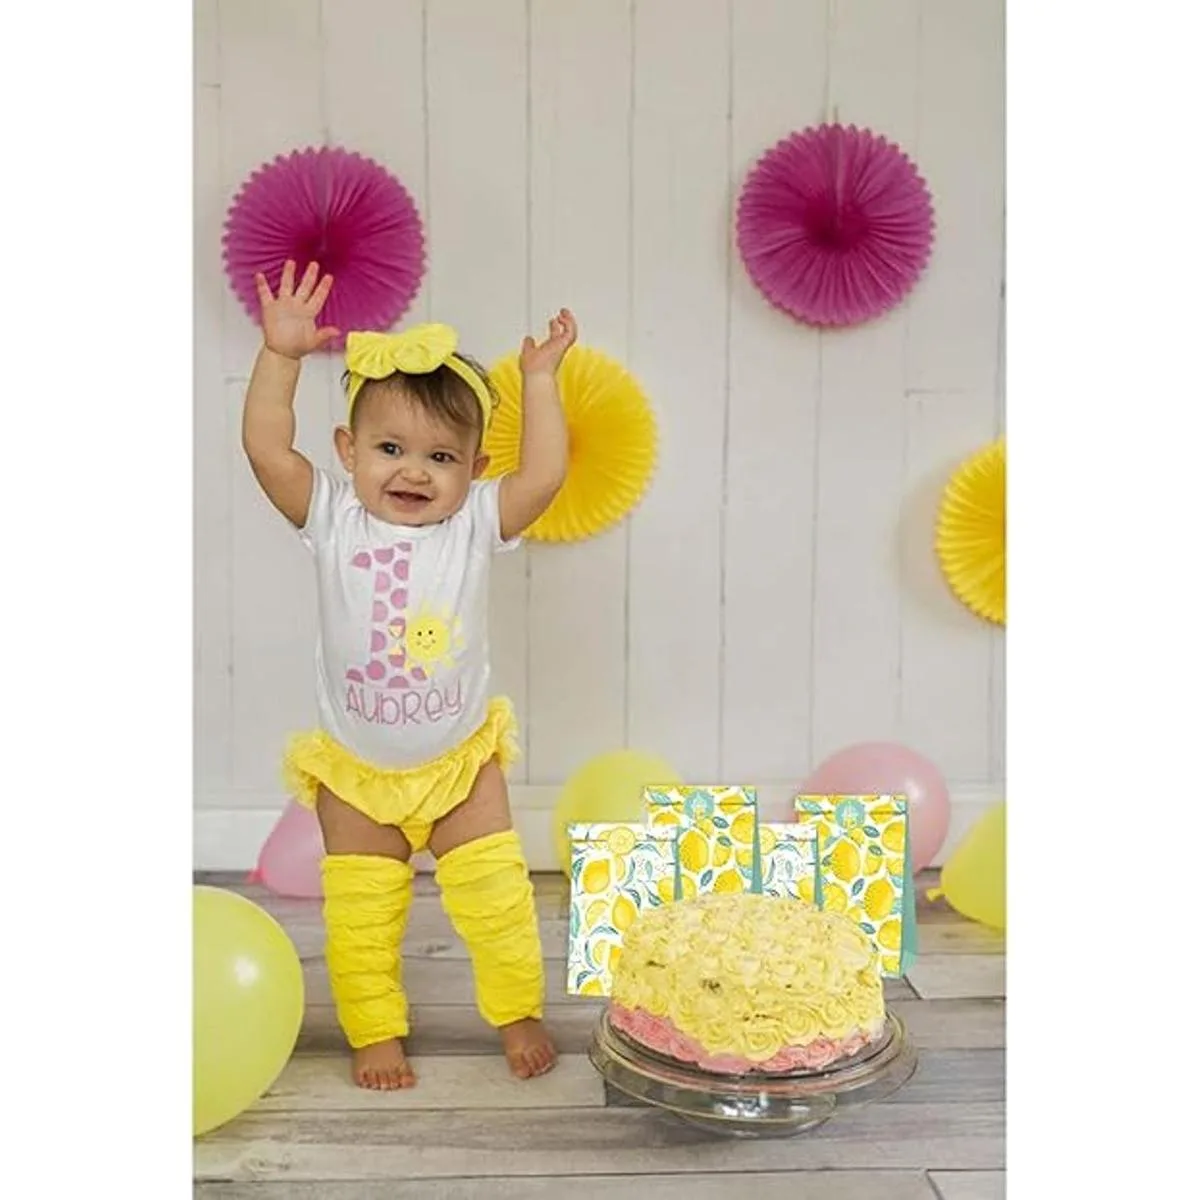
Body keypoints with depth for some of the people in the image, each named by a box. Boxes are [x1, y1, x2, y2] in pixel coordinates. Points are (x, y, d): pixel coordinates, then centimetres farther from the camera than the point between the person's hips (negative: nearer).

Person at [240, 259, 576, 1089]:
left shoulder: (476, 522, -11)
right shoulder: (333, 519, -11)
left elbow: (545, 474, -22)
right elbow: (266, 448, -21)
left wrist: (539, 379, -21)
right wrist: (281, 356, -27)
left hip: (460, 761, 0)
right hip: (355, 771, 0)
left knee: (496, 898, 7)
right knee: (361, 914, 11)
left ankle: (519, 1011, 30)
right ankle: (375, 1031, 31)